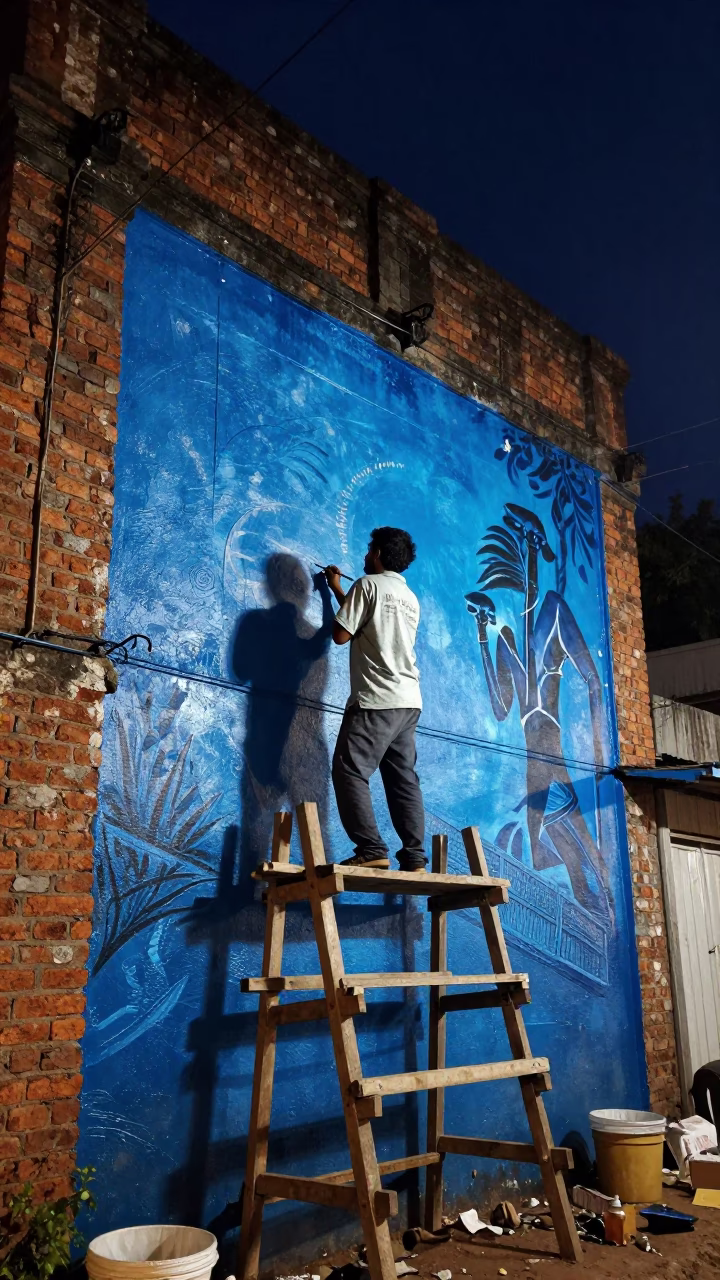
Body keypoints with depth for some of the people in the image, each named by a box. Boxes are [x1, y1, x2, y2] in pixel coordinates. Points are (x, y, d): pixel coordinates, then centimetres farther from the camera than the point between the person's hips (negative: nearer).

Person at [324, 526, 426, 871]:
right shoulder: (411, 598, 20)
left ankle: (372, 850, -14)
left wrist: (337, 591, 14)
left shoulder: (369, 584, -4)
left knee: (350, 771, -7)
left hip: (376, 700, -8)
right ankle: (414, 857, 4)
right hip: (409, 701, 8)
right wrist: (337, 590, 38)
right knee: (403, 778, 7)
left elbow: (342, 635, -4)